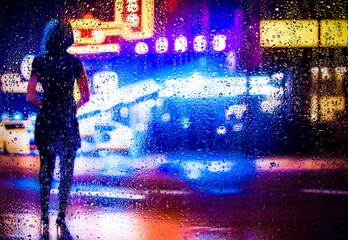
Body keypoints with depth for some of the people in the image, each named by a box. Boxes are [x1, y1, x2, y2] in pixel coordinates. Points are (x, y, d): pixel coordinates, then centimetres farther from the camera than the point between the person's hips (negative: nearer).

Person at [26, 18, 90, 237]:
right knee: (66, 170, 10)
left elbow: (30, 95, -7)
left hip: (46, 120, 1)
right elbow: (86, 96, -5)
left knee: (46, 168, 14)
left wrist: (42, 105, 11)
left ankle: (45, 217, 16)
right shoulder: (74, 62, -5)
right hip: (68, 121, -1)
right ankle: (61, 216, 13)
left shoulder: (39, 61, -3)